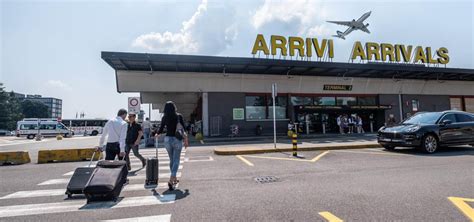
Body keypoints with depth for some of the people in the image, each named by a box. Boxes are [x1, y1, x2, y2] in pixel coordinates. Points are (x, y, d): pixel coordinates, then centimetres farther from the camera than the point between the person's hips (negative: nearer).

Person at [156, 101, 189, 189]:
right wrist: (186, 140, 3)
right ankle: (171, 180, -12)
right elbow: (183, 129, -6)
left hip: (167, 139, 3)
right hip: (177, 139, -3)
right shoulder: (179, 116, -5)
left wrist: (157, 134, 26)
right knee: (176, 160, 2)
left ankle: (174, 178, 28)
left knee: (172, 160, 17)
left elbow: (161, 129, 4)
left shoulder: (164, 117, 0)